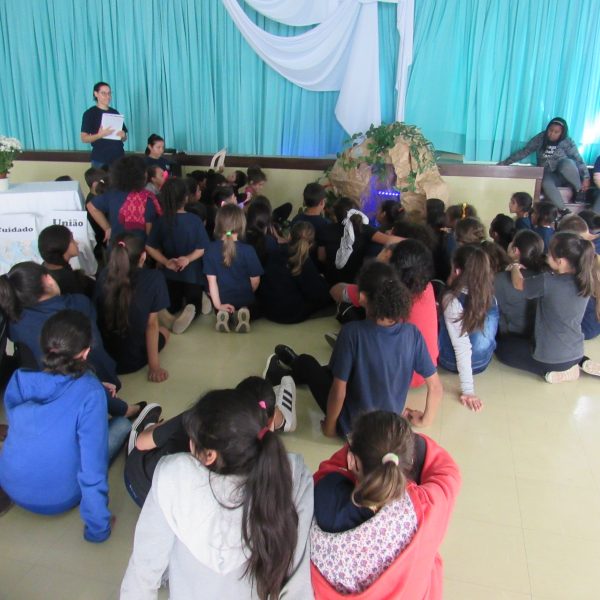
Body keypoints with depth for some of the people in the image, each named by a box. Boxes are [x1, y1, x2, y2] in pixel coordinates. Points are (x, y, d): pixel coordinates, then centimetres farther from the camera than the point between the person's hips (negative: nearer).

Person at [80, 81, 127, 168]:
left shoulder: (115, 112, 14)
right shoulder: (90, 113, 0)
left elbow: (124, 139, 18)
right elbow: (84, 138, -7)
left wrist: (123, 135, -6)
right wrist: (100, 135, -23)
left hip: (118, 157, 5)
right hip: (100, 159, -4)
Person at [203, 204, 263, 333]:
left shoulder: (210, 249, -10)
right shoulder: (248, 250, -16)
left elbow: (211, 280, -10)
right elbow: (255, 281, -7)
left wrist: (218, 304, -6)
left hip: (223, 303, 2)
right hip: (245, 302, -2)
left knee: (222, 311, 37)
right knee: (254, 311, 33)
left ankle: (224, 315, -2)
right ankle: (242, 316, -4)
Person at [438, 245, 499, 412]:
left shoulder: (452, 300, -27)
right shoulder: (490, 297, -9)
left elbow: (462, 346, -29)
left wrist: (468, 390, -27)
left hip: (456, 363, -6)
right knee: (441, 321, 24)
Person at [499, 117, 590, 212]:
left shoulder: (567, 142, -8)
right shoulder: (540, 139, -4)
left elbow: (578, 160, -9)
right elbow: (523, 152, -4)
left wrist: (586, 177, -20)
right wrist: (504, 163, -12)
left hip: (564, 175, -1)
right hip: (548, 174, 1)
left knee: (567, 163, -36)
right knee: (546, 184, -36)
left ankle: (579, 192, -15)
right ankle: (563, 211, -33)